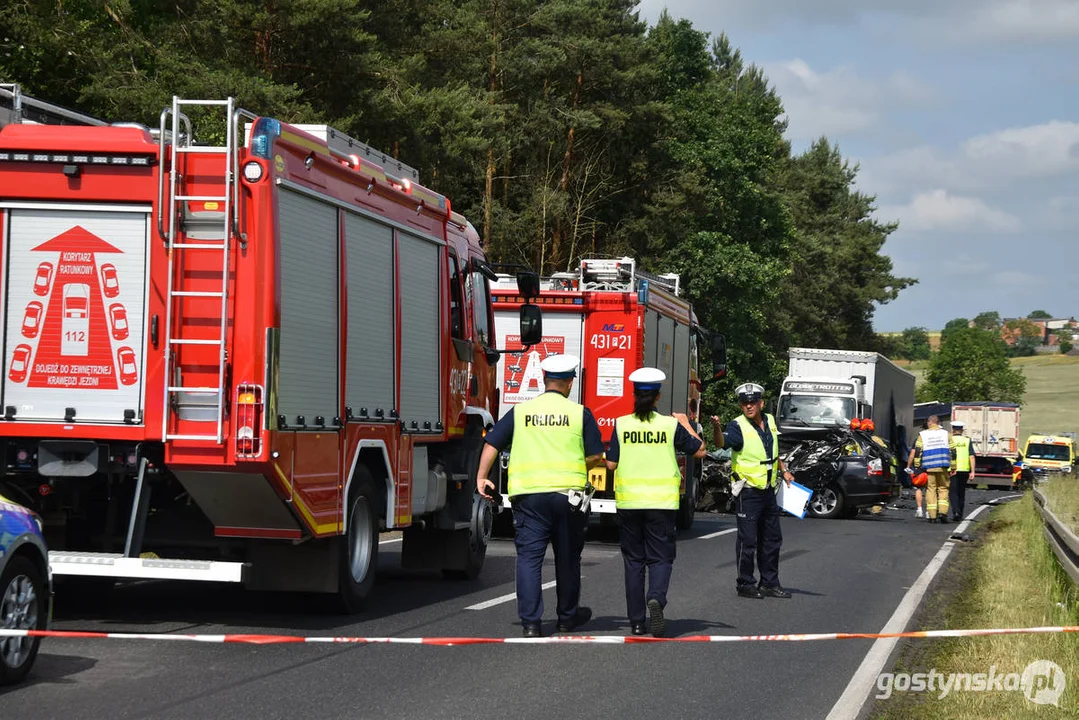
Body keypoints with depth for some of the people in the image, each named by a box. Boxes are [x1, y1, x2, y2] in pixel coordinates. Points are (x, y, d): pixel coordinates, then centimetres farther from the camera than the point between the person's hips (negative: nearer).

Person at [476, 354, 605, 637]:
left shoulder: (520, 412, 6)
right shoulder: (580, 414, 2)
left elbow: (491, 444, 3)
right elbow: (595, 455, 3)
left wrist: (481, 477, 6)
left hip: (528, 493, 1)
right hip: (567, 493, 0)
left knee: (529, 556, 1)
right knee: (567, 558, 13)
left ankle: (530, 621, -6)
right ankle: (568, 616, 26)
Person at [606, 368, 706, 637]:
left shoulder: (622, 425, -3)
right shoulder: (671, 425, -4)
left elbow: (611, 463, -1)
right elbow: (700, 450, 6)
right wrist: (686, 423, 20)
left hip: (629, 501, 1)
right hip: (662, 501, -1)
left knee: (633, 560, 11)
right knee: (660, 557, 6)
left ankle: (636, 621, 11)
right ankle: (656, 598, -23)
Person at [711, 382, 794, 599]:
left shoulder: (769, 421, 6)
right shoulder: (738, 426, -15)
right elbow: (722, 442, -36)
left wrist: (783, 470, 19)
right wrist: (716, 428, -55)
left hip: (768, 490, 7)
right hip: (749, 491, -7)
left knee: (772, 539, 14)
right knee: (748, 540, -5)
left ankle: (770, 583, 25)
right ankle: (745, 584, 5)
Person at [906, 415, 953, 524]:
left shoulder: (922, 435, 5)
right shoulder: (945, 433, 8)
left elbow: (915, 452, -1)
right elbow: (952, 451, 5)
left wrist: (909, 466, 3)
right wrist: (953, 467, 9)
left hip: (929, 467, -1)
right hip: (943, 467, 1)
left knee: (931, 489, 4)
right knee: (943, 488, 9)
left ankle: (932, 516, 0)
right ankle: (943, 512, -8)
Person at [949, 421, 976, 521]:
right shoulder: (967, 440, 5)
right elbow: (972, 457, -2)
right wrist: (973, 472, -2)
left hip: (952, 470, -3)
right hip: (964, 470, 3)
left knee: (953, 492, -3)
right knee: (961, 493, 15)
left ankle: (955, 512, -22)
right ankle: (960, 514, 22)